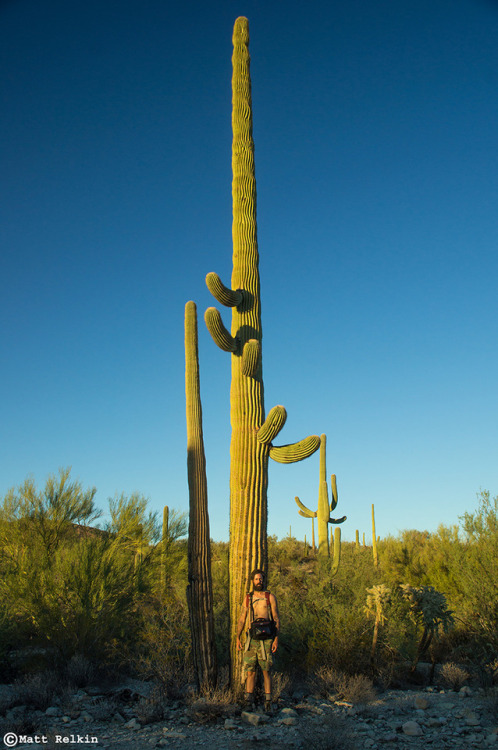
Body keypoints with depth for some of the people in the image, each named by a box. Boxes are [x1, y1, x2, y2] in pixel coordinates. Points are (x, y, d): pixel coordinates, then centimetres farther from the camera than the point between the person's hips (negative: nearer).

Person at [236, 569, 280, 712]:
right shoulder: (247, 598, 11)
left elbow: (276, 619, 1)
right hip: (251, 638, 2)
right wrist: (238, 638, 4)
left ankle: (268, 701, 10)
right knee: (250, 670, 0)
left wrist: (276, 639, -7)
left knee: (266, 671, 1)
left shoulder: (270, 597, 3)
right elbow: (242, 619, 12)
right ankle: (249, 701, 8)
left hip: (266, 639, -2)